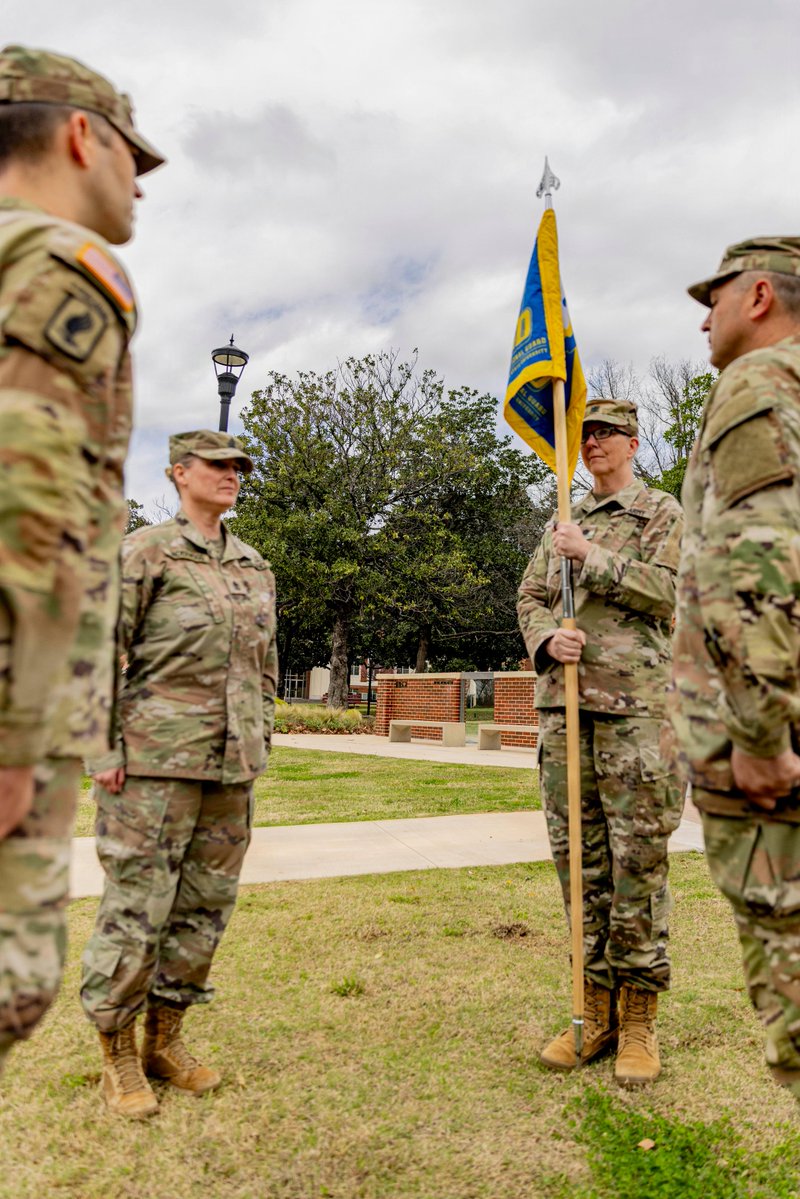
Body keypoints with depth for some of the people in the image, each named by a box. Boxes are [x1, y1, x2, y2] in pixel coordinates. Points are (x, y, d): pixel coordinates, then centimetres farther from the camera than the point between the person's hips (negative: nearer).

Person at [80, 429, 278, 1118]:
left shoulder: (256, 568, 14)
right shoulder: (146, 552, -3)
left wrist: (260, 743, 16)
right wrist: (104, 749, -10)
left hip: (232, 767, 6)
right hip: (157, 759, -6)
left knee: (206, 904, 11)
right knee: (137, 905, 1)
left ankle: (165, 1039, 28)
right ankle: (118, 1054, 20)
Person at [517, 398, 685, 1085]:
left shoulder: (663, 513, 8)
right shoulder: (564, 525, 21)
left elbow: (667, 591, -7)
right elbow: (530, 597, 15)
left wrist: (591, 556, -10)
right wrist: (547, 639, -5)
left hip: (634, 700, -4)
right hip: (563, 700, 5)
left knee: (638, 857, -2)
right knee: (578, 857, 6)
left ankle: (638, 1021, 10)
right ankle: (596, 1012, 17)